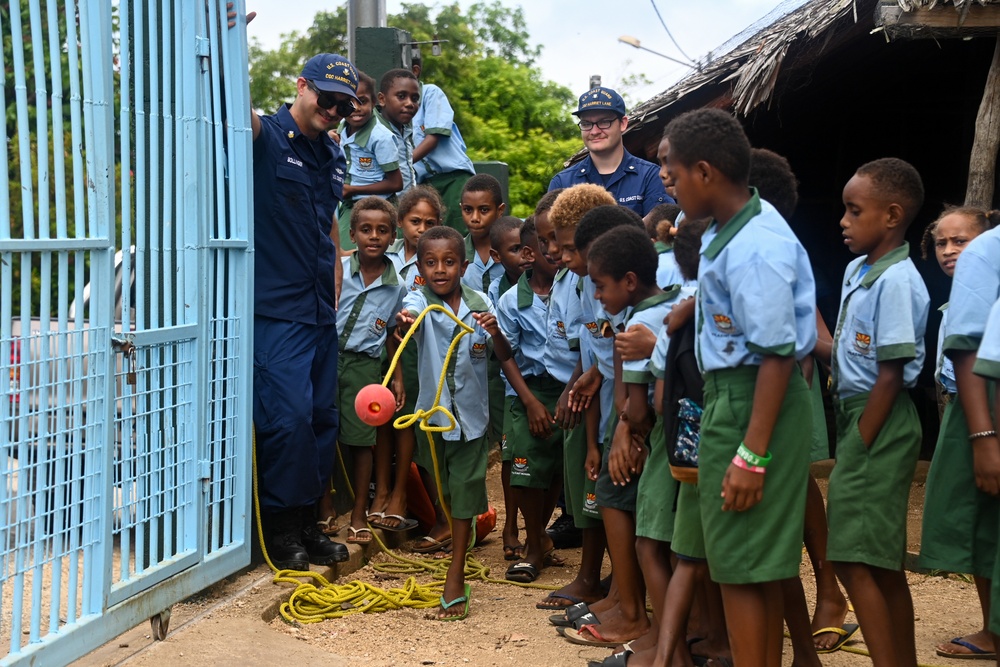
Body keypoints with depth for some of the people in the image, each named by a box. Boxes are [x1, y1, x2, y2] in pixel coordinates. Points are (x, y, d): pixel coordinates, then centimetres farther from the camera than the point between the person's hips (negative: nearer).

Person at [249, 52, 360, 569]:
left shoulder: (334, 158, 15)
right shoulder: (268, 137, -7)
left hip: (320, 312, 8)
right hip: (276, 308, -7)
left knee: (323, 418, 10)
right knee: (289, 416, -10)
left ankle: (306, 522, 21)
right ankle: (280, 527, 5)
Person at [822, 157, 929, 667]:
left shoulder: (896, 282, -16)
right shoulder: (858, 270, 10)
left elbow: (891, 375, -18)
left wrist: (861, 446, -16)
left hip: (878, 423, -9)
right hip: (855, 412, 9)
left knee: (854, 559, -9)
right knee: (884, 562, 14)